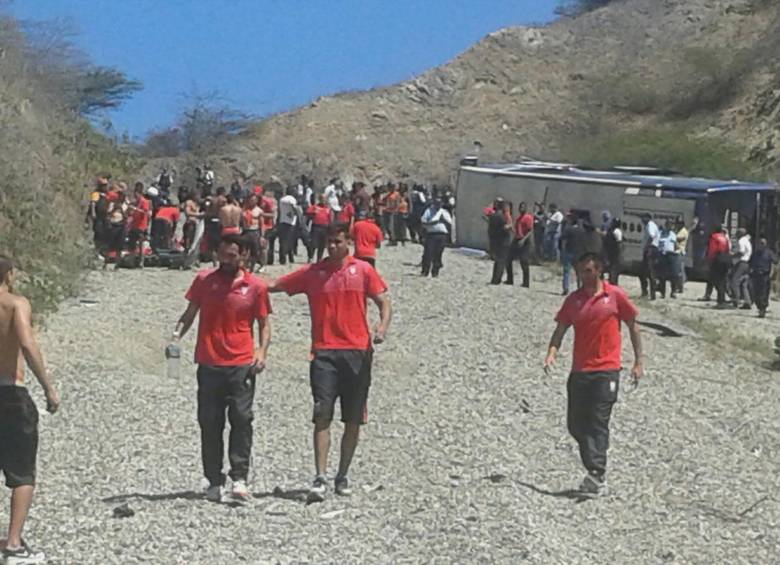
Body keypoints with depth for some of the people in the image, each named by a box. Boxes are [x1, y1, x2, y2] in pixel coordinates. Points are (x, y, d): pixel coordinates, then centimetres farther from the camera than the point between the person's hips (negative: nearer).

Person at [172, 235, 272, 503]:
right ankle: (214, 481, 11)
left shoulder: (255, 286, 4)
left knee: (241, 418, -11)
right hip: (209, 363, 2)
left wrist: (262, 350, -7)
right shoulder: (204, 280, 7)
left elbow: (264, 323, 9)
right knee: (210, 423, 4)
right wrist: (177, 334, -4)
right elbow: (190, 313, 14)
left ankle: (240, 478, -10)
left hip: (242, 364, -2)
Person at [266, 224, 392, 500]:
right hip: (324, 352, 0)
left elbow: (384, 302, 5)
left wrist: (382, 326, -14)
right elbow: (274, 286, 10)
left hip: (357, 352, 1)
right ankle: (320, 477, -11)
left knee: (353, 420, 6)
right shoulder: (312, 273, 7)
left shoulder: (363, 270, 5)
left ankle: (342, 476, 19)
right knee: (322, 415, -11)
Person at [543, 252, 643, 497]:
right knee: (575, 424, 6)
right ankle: (596, 469, 23)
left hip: (606, 369, -4)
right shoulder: (574, 299, 8)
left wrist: (638, 362, 4)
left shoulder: (615, 295, -1)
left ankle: (597, 477, -10)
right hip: (579, 371, 4)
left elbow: (633, 326, 6)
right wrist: (551, 353, -10)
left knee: (598, 423, -9)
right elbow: (560, 330, 8)